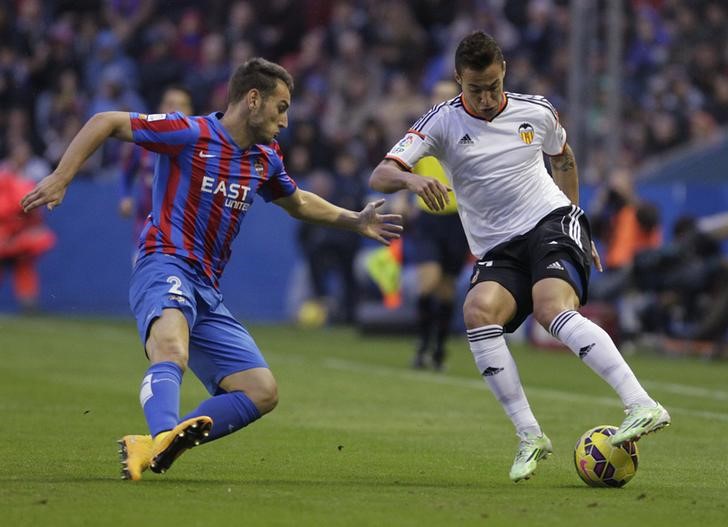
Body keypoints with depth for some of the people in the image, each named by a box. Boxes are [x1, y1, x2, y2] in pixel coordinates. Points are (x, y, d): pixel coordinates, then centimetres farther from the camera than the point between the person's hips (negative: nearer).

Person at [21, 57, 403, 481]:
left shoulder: (266, 160, 17)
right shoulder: (191, 133, -7)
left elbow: (297, 203, 39)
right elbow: (105, 122, -5)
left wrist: (356, 222, 31)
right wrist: (60, 179, -13)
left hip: (207, 293, 9)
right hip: (166, 267, -8)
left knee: (263, 392, -3)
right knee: (172, 352, -39)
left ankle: (153, 447, -13)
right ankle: (164, 438, -63)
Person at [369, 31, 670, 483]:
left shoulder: (536, 112, 4)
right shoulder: (443, 123, -2)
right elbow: (380, 176, -12)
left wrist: (577, 225, 25)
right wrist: (412, 179, -35)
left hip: (552, 223, -1)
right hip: (498, 250, 2)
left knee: (553, 310, -32)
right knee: (479, 311, -30)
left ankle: (643, 407, -40)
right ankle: (530, 436, -25)